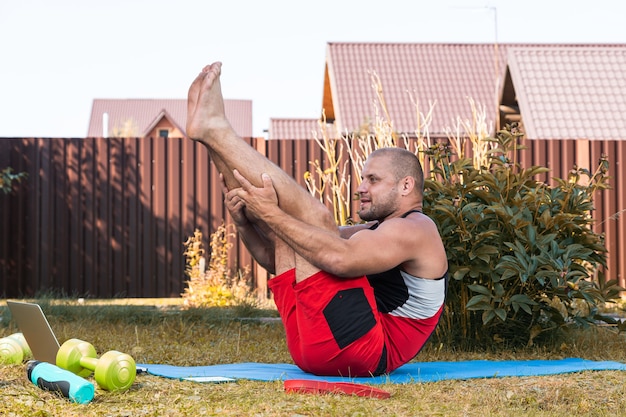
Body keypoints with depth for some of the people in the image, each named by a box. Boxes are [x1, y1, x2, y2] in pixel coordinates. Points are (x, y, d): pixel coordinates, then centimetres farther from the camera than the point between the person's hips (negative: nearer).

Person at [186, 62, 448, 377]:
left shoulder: (415, 231, -4)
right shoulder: (373, 232, 28)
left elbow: (339, 259, -25)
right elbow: (277, 258, 20)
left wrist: (271, 214, -20)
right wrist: (244, 222, 1)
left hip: (365, 348, -10)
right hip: (315, 349, 10)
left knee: (315, 218, -17)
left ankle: (214, 128, -12)